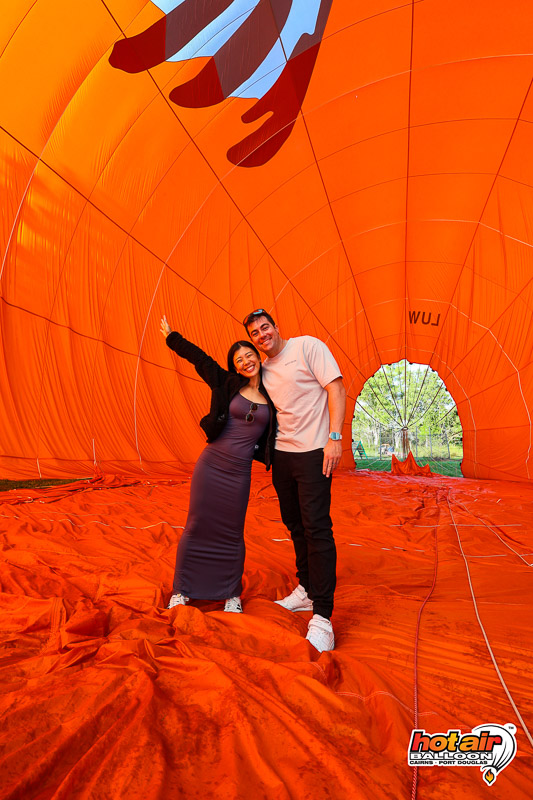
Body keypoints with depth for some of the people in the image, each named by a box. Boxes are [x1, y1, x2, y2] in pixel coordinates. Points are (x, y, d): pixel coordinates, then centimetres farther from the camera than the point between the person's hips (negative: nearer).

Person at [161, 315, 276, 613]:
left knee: (233, 533, 7)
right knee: (197, 526, 5)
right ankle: (182, 591, 24)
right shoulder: (228, 385, 1)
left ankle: (232, 595, 27)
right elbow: (199, 358, 7)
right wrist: (172, 337, 14)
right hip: (211, 464, 0)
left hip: (239, 473, 0)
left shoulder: (271, 397, 3)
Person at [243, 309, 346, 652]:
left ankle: (322, 617, -2)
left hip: (313, 451, -7)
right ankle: (306, 591, 33)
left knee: (316, 528, -10)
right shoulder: (263, 370, 14)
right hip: (282, 454, 7)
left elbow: (336, 388, -11)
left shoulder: (307, 346, -4)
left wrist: (334, 437, -19)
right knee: (295, 525, 15)